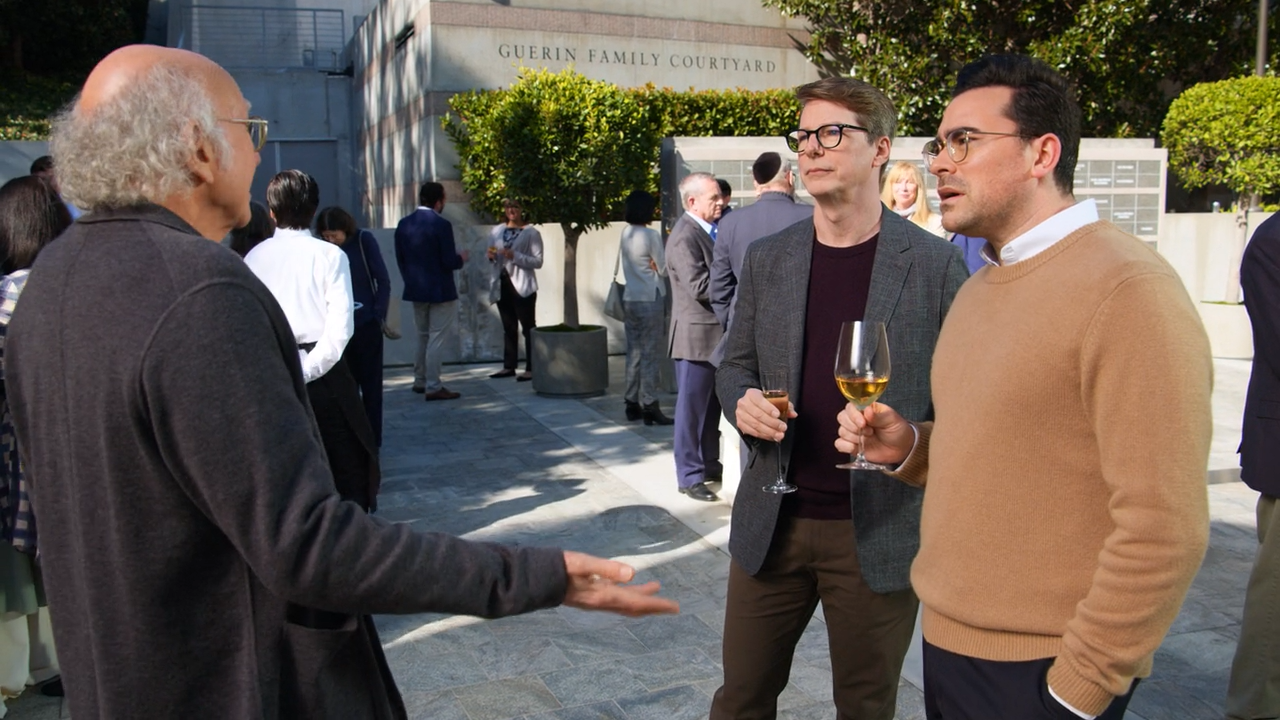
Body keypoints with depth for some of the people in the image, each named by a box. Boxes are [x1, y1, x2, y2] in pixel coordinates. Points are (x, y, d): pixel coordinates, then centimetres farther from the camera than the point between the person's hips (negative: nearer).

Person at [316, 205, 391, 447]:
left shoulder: (364, 240, -5)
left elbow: (383, 281, -5)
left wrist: (379, 315, -10)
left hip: (366, 324, -2)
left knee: (370, 383, 6)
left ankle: (372, 440, 15)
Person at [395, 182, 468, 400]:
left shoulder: (404, 224, 2)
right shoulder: (441, 225, -17)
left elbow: (400, 259, 8)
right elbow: (449, 262, -18)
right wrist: (461, 258, 2)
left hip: (415, 290, 7)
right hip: (440, 291, -7)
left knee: (423, 336, 19)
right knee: (436, 338, -1)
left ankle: (420, 381, 26)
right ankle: (433, 387, 0)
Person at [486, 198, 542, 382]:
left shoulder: (531, 233, -6)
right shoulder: (496, 231, 10)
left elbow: (538, 261, -13)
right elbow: (493, 258, 21)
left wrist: (515, 256, -23)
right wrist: (491, 256, -3)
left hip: (522, 286, -6)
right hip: (502, 285, 6)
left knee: (528, 328, -2)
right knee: (508, 328, 13)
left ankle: (531, 368, -1)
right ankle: (509, 366, 19)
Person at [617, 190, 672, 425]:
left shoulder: (625, 233, 6)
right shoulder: (651, 235, -13)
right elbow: (663, 269, -8)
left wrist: (649, 264, 4)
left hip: (630, 299, 7)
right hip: (651, 300, -7)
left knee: (634, 352, 11)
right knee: (650, 355, -3)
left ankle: (632, 404, 15)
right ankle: (649, 407, -1)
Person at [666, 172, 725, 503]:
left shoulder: (709, 230, 13)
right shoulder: (684, 236, -17)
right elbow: (699, 287, -25)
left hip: (716, 333, 9)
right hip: (696, 335, -9)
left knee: (712, 406, 18)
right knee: (692, 407, 0)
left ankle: (710, 464, 30)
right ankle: (690, 476, 9)